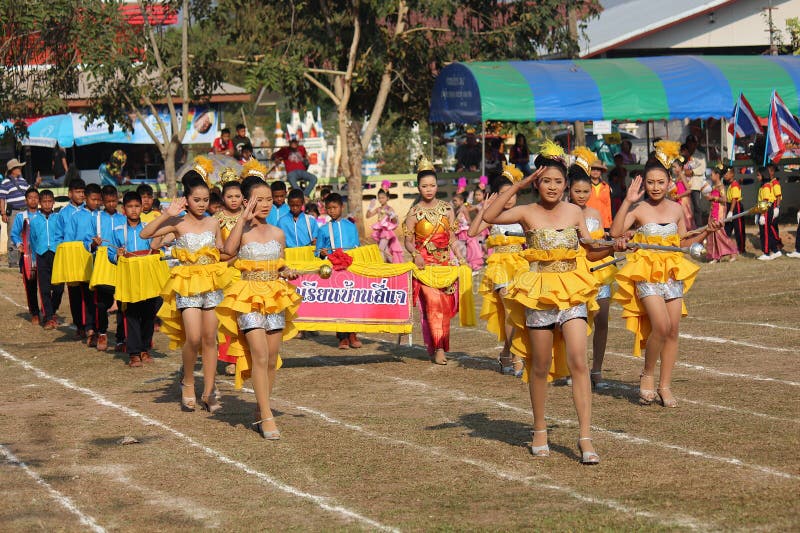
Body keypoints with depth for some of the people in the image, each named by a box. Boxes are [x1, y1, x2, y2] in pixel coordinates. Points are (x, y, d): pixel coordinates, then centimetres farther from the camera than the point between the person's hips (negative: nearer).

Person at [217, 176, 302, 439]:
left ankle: (259, 414, 19)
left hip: (275, 298, 5)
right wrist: (244, 219, -20)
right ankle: (267, 417, -15)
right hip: (249, 299, -5)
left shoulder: (277, 233, 10)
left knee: (271, 360, 6)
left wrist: (287, 273, -1)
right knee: (260, 355, -15)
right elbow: (228, 250, -25)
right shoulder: (242, 230, -3)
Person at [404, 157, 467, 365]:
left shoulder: (446, 208, 8)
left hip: (444, 262, 4)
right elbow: (408, 241, 1)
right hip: (425, 263, -4)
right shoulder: (414, 213, -1)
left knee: (445, 305, 2)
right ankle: (438, 348, -12)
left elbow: (451, 237, 13)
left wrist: (460, 257, 5)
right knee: (433, 303, -14)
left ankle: (438, 347, 13)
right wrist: (415, 254, -19)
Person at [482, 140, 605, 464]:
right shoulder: (528, 213, -2)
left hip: (572, 292, 1)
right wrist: (517, 186, -18)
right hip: (538, 292, -1)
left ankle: (585, 437, -12)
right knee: (540, 365, 8)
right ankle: (539, 430, 27)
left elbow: (591, 252, 15)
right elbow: (489, 217, -19)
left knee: (578, 361, -11)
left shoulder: (574, 212, 6)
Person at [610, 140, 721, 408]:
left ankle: (665, 385, 12)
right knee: (661, 325, -20)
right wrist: (627, 202, -23)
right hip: (646, 272, -5)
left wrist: (706, 232, 6)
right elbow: (615, 233, -21)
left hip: (673, 273, 5)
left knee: (673, 330, 2)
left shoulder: (676, 209, 8)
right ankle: (648, 374, 2)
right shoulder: (639, 209, -6)